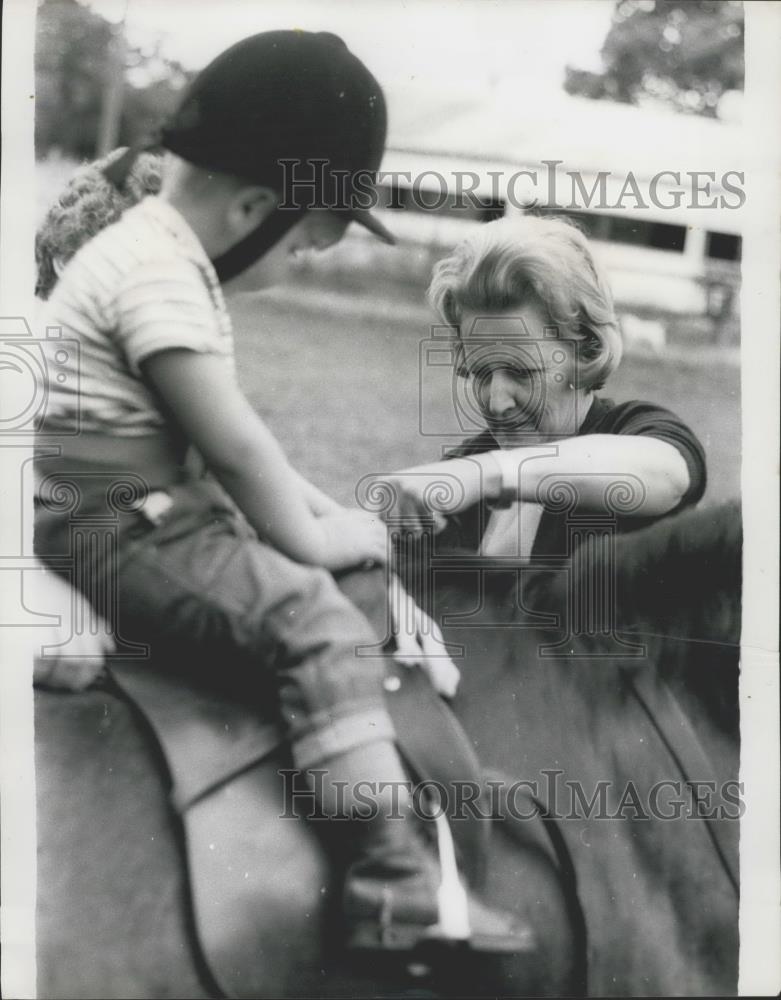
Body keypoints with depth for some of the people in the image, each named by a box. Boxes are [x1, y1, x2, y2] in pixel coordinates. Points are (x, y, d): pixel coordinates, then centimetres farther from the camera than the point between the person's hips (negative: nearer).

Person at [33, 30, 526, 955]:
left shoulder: (162, 250, 14)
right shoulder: (160, 275, -20)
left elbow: (232, 431, 20)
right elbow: (233, 445, -22)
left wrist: (310, 505, 13)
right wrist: (311, 536, -10)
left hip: (149, 503, 11)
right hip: (110, 527, -11)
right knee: (315, 620, -21)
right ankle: (395, 884, -23)